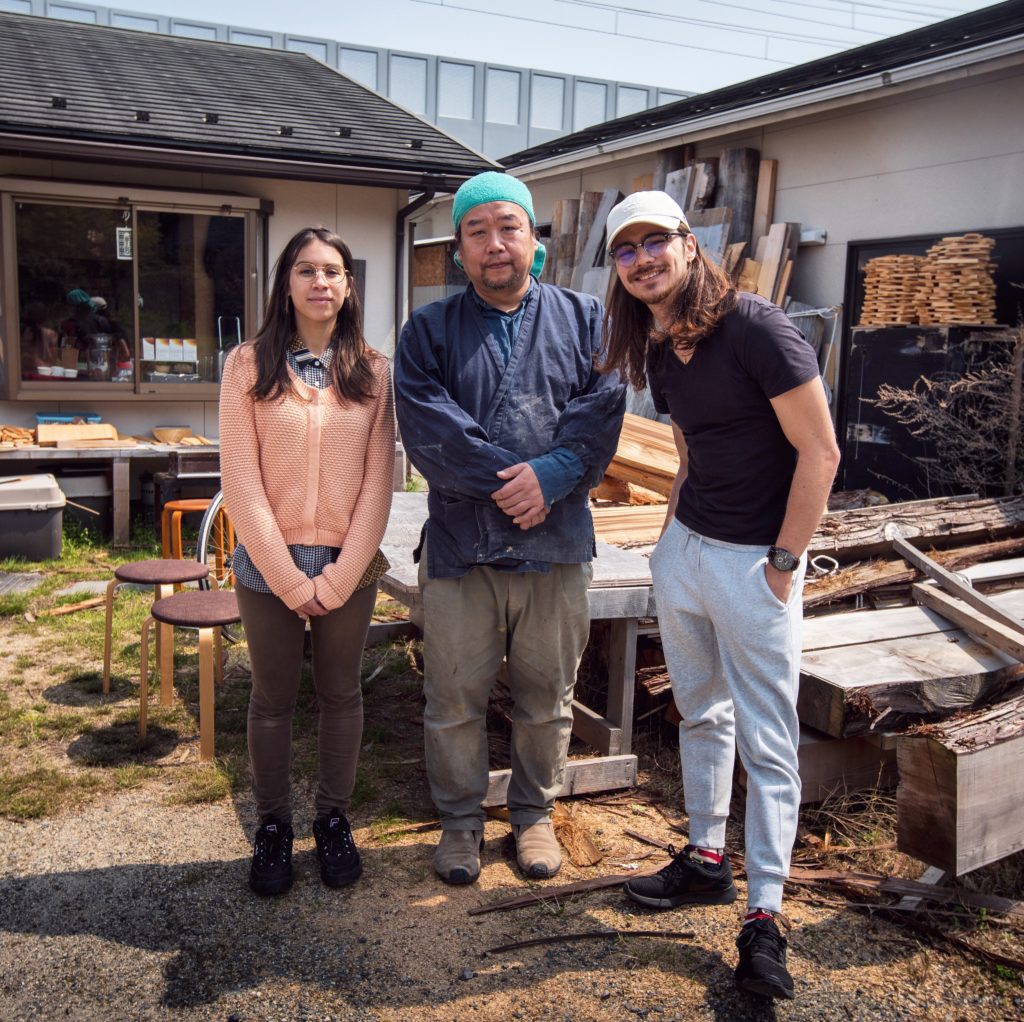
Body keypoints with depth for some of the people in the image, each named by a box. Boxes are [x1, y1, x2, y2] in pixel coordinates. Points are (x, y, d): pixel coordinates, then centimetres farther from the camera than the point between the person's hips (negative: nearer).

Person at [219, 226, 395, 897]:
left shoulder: (373, 370, 1)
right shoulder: (250, 365, -3)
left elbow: (378, 477, -3)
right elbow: (241, 477, -7)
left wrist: (338, 577, -10)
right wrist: (288, 576, -12)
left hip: (350, 566, 1)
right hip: (268, 563, -1)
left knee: (341, 694, 12)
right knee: (272, 697, 11)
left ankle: (335, 818, 30)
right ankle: (273, 825, 27)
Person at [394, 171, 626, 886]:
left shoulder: (583, 318, 8)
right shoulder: (429, 331, 5)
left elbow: (602, 411, -5)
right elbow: (427, 427, -9)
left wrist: (552, 475, -19)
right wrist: (512, 480, -16)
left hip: (556, 544, 1)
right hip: (459, 543, 0)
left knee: (547, 699, 13)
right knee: (454, 700, 8)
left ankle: (535, 812, 34)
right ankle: (461, 819, 29)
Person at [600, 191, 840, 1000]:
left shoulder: (756, 328, -16)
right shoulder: (659, 354, 7)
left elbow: (820, 453, -16)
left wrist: (783, 564, -14)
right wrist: (674, 532, 11)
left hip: (754, 562, -7)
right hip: (685, 549, 7)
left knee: (766, 741, 0)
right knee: (701, 714, 17)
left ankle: (764, 919, 10)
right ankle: (707, 860, 33)